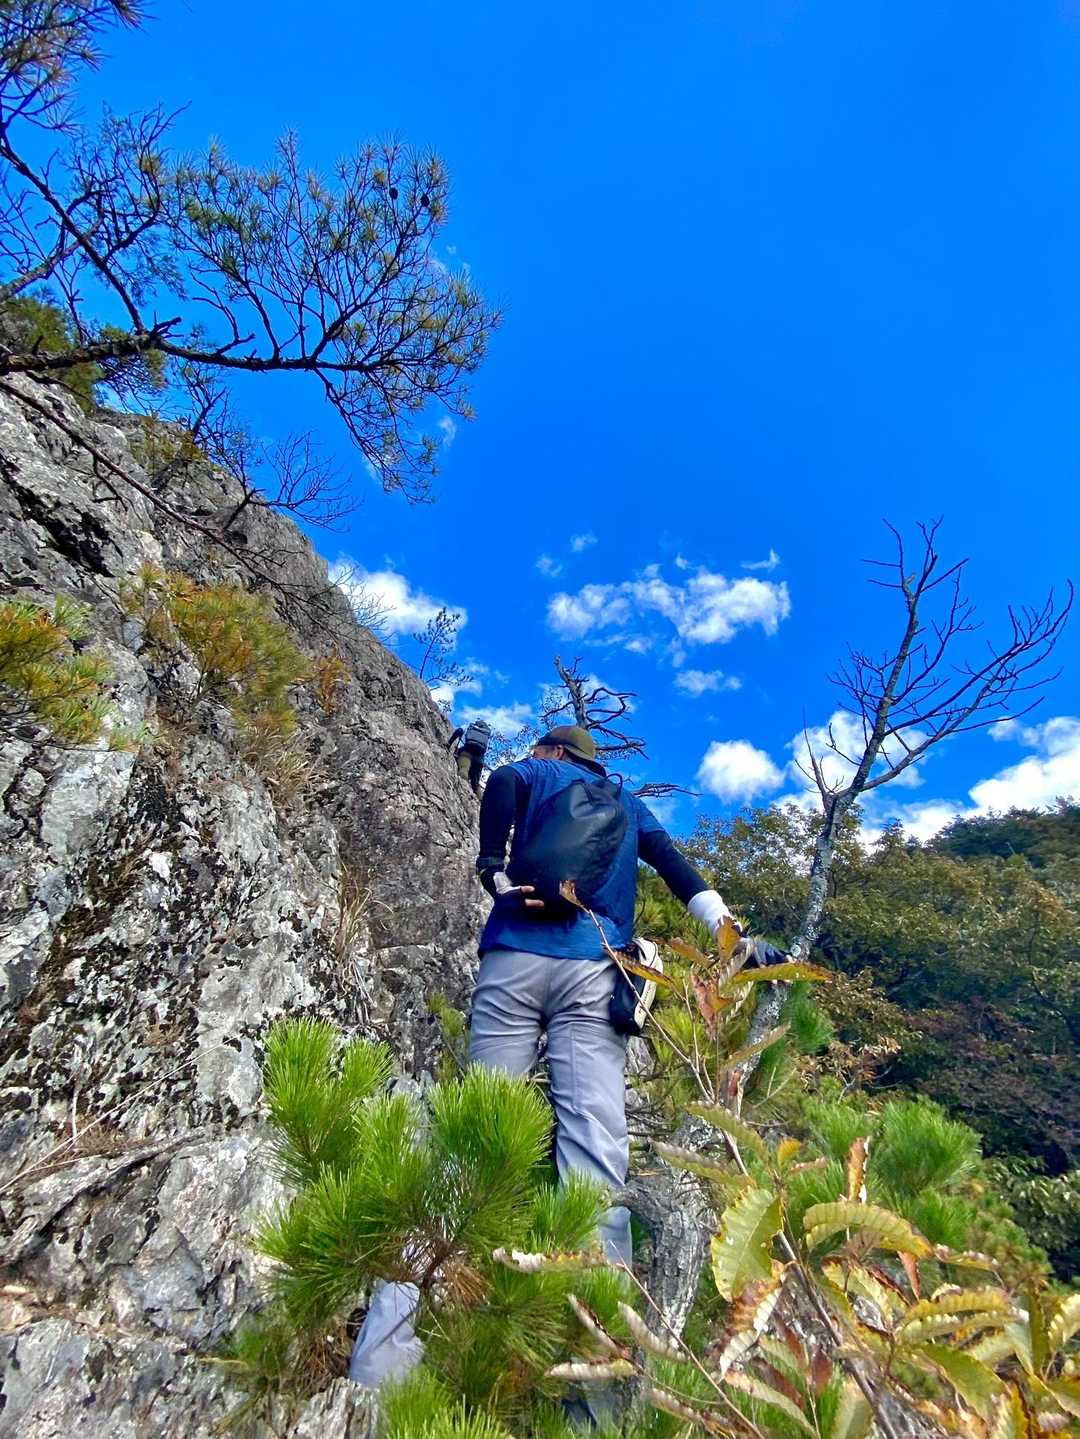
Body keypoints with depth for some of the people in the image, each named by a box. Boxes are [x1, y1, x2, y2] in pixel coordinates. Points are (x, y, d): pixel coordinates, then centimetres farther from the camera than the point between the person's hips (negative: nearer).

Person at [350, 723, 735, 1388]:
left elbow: (503, 781, -1)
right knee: (595, 1139, -8)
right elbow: (672, 862, 15)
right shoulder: (627, 801, 28)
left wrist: (497, 874, -1)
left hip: (514, 958, -1)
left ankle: (385, 1353, -5)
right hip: (593, 968, 1)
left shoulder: (535, 773, 22)